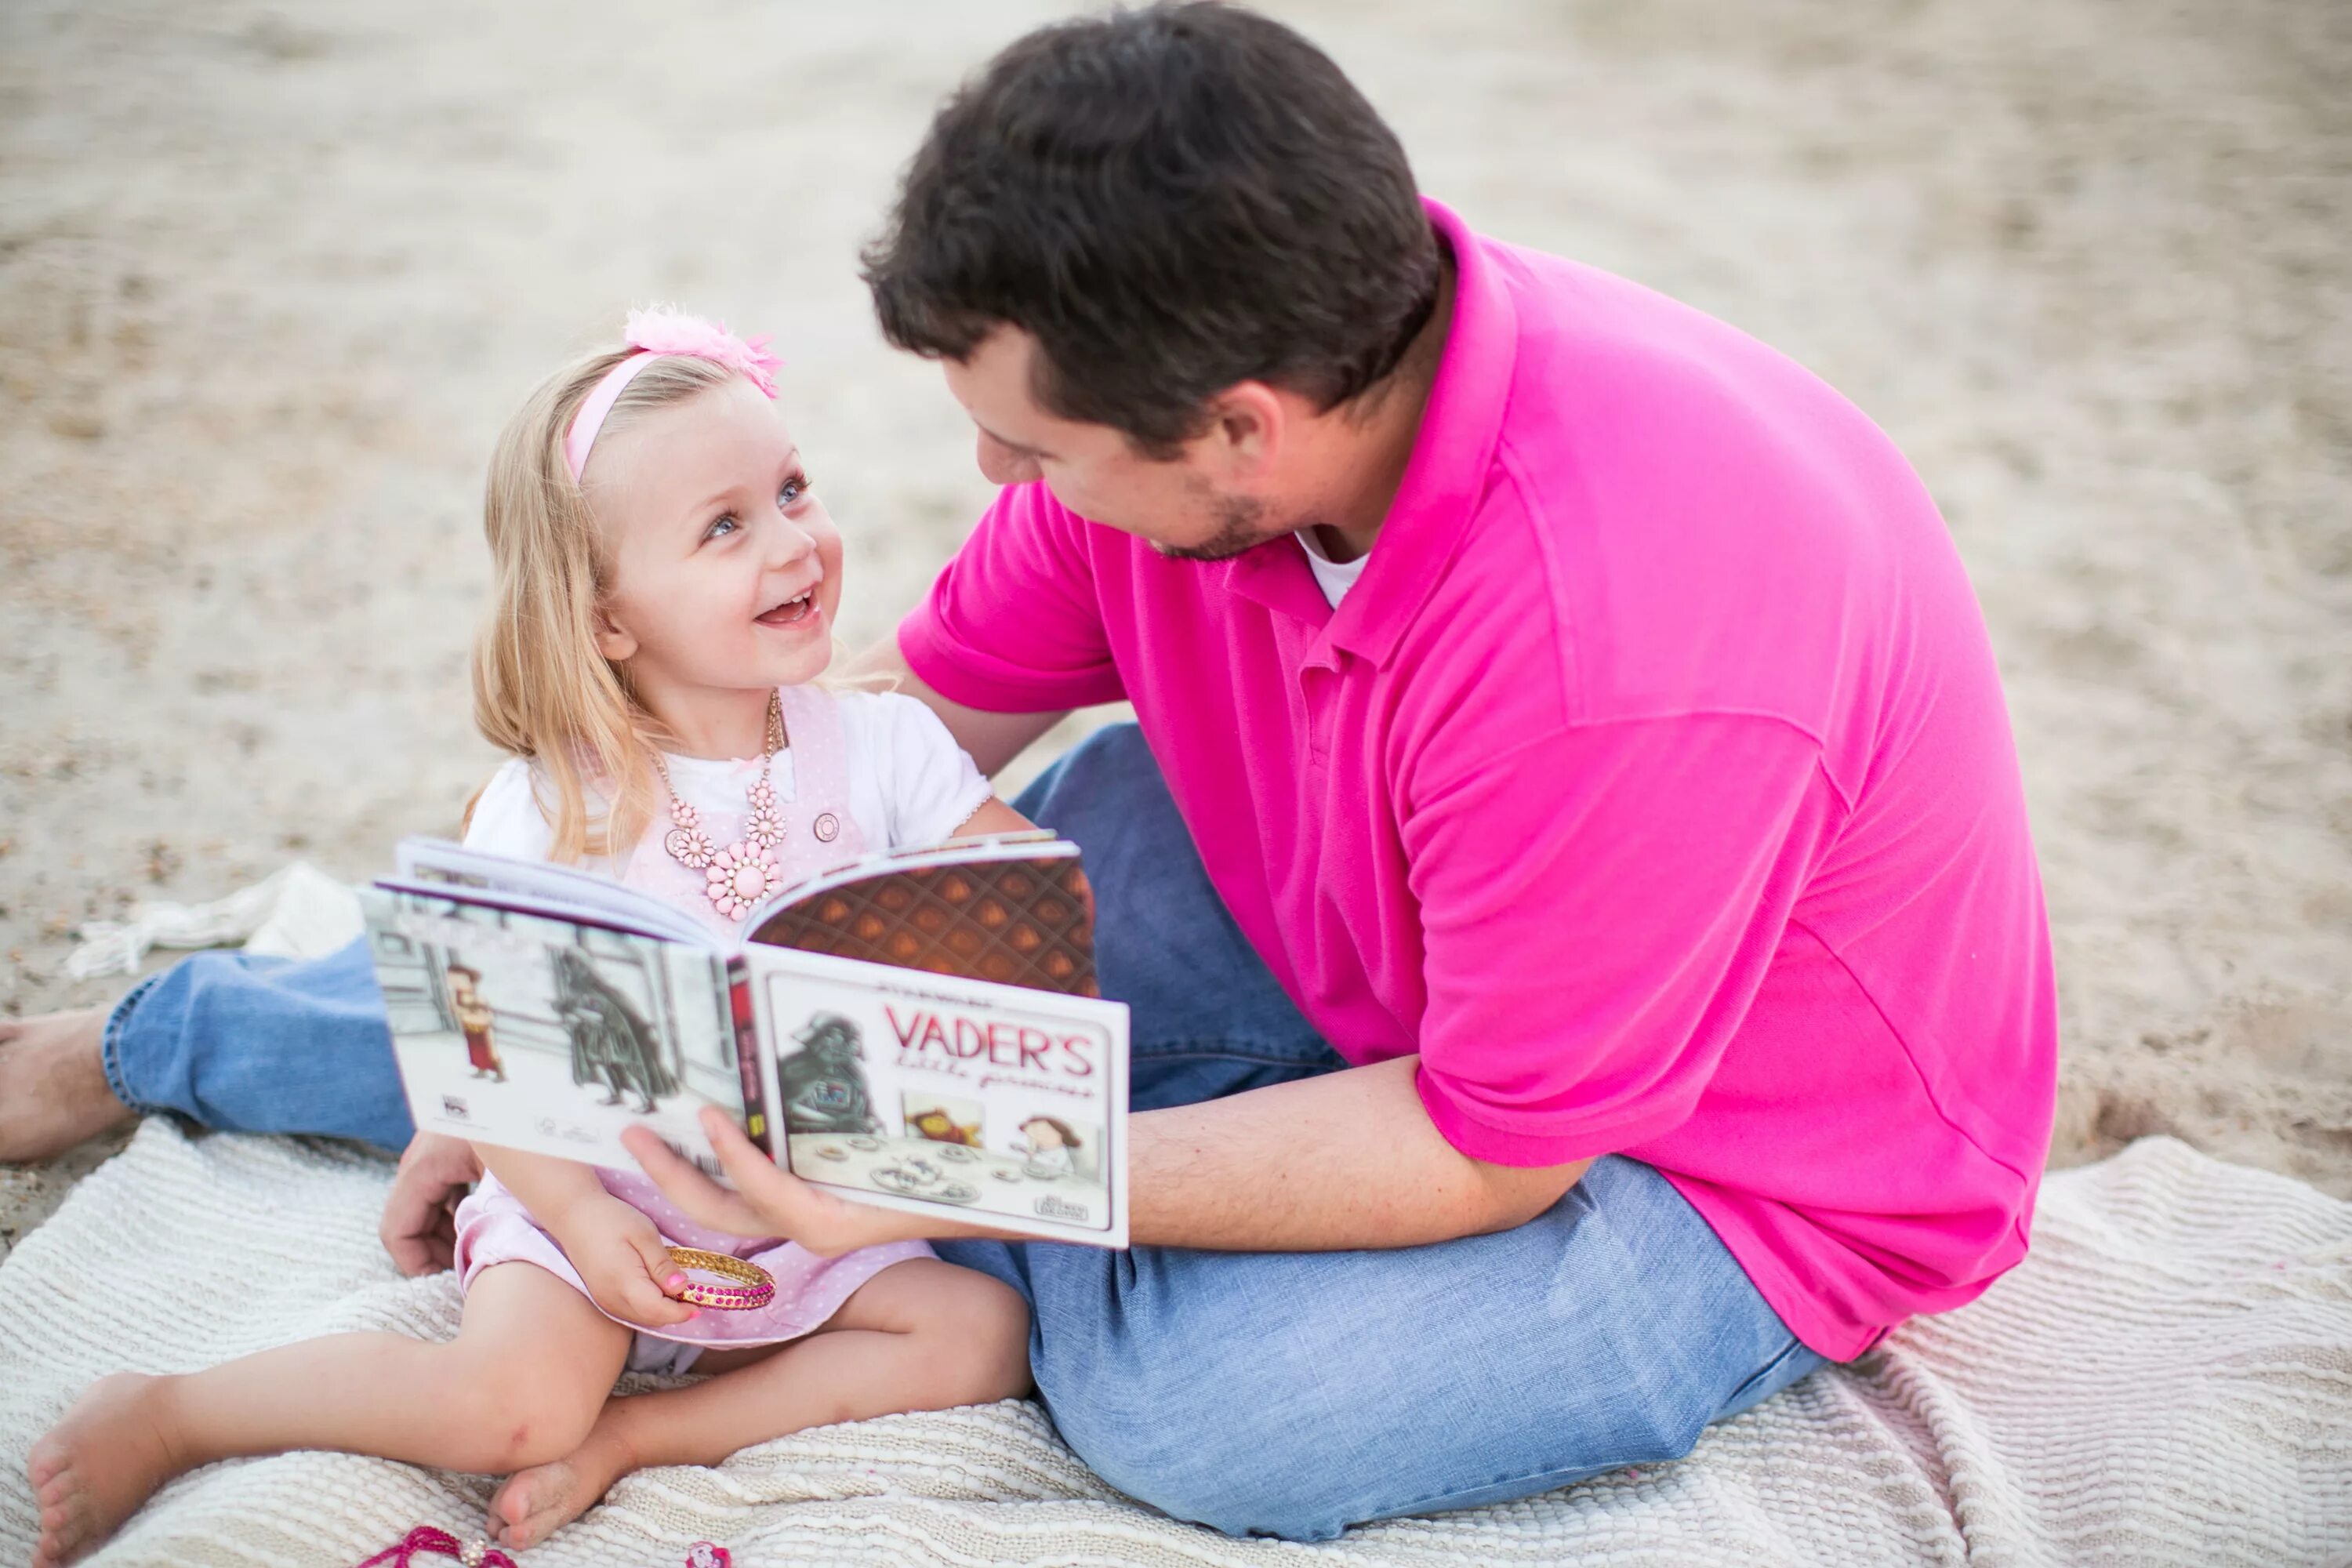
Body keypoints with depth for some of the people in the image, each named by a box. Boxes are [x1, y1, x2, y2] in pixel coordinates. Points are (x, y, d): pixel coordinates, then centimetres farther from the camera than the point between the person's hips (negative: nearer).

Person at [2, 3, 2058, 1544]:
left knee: (1186, 1395, -28)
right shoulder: (1188, 384, -19)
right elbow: (910, 721, -7)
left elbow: (1488, 1152, -27)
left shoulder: (1616, 648, -39)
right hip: (1371, 932, 5)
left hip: (1728, 1152, -4)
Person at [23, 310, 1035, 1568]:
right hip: (605, 1204, -3)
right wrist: (578, 1217, -24)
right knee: (511, 1402, -24)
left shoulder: (880, 743, -7)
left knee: (985, 1334, -13)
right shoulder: (544, 813, -14)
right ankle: (164, 1416, 0)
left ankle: (630, 1436, -11)